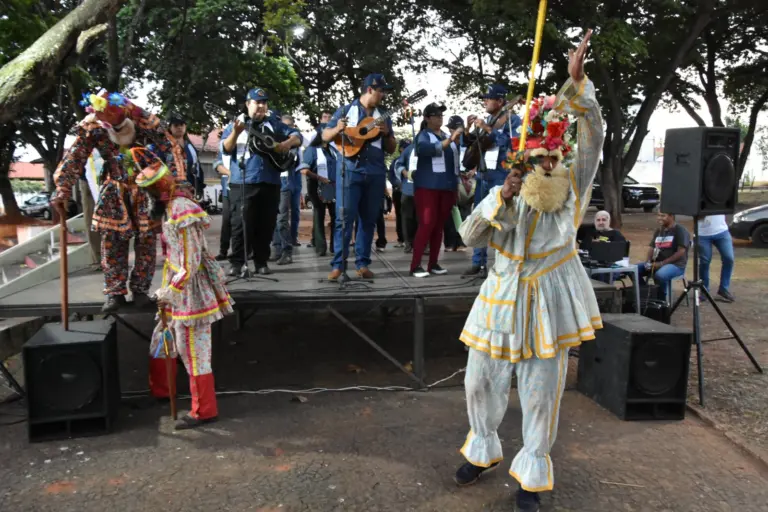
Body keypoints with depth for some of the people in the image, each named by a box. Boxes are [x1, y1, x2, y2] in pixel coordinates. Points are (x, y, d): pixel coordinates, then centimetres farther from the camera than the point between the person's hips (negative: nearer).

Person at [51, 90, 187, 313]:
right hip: (115, 189, 2)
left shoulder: (145, 120, -20)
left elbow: (172, 149, -19)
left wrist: (177, 182, -27)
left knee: (146, 239, 0)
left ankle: (140, 290, 13)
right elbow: (74, 159, -12)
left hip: (146, 187, -2)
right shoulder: (91, 127, -14)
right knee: (112, 241, 1)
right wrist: (63, 188, -19)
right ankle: (115, 293, 11)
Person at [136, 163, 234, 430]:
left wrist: (170, 291, -17)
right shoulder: (170, 206, 8)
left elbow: (190, 262, -24)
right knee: (162, 338, 23)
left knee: (193, 350, 0)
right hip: (178, 287, 10)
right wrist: (167, 289, 16)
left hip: (191, 289, -10)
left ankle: (204, 410, 14)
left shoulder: (182, 211, -23)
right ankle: (160, 390, 44)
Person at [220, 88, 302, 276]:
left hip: (270, 183, 3)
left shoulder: (274, 124, 16)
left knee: (266, 225, 4)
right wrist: (236, 133, -21)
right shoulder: (236, 124, 10)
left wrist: (288, 142, -11)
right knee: (241, 223, -6)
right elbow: (226, 148, -2)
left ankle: (261, 262, 14)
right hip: (243, 183, -3)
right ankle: (237, 263, 1)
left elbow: (297, 136, 12)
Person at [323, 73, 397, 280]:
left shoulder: (383, 117, 16)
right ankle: (338, 264, -4)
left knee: (369, 219, 5)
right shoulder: (346, 110, 6)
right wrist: (337, 129, -17)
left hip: (376, 173, 4)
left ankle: (362, 263, 11)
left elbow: (391, 149, 15)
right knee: (345, 217, -9)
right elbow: (325, 136, 4)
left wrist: (387, 133, -4)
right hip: (350, 169, -4)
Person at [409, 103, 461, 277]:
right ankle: (415, 265, -7)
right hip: (428, 187, -6)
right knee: (427, 225, -11)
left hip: (447, 187, 6)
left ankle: (433, 263, 12)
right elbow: (428, 149, -23)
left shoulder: (447, 136, 18)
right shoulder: (423, 136, 0)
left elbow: (455, 159, 26)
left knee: (439, 226, 6)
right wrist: (450, 140, -31)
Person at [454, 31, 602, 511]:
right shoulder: (506, 196, 1)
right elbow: (470, 236, -10)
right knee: (481, 381, 9)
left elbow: (593, 135, -15)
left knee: (542, 391, 6)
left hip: (549, 300, -1)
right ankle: (484, 451, 35)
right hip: (503, 297, 2)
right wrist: (501, 199, -22)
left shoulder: (573, 186, -1)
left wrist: (577, 80, -27)